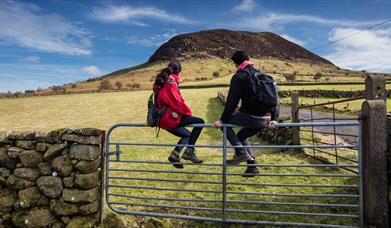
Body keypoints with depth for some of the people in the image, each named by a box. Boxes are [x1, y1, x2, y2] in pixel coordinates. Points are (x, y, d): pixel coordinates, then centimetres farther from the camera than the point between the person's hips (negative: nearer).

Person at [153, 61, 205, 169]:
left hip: (163, 120, 10)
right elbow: (177, 102, -18)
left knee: (187, 135, 25)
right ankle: (189, 151, -8)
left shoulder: (162, 83, 14)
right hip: (171, 119, -10)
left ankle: (174, 155, 18)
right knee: (200, 122, -10)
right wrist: (188, 112, -3)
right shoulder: (170, 84, -14)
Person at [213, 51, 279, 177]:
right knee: (241, 136, 27)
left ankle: (241, 152, 3)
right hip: (264, 120, 8)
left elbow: (232, 101, -10)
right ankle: (252, 165, 24)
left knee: (225, 123, 13)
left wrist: (223, 120, -3)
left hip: (250, 117, -8)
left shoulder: (239, 77, -4)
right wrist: (274, 118, 16)